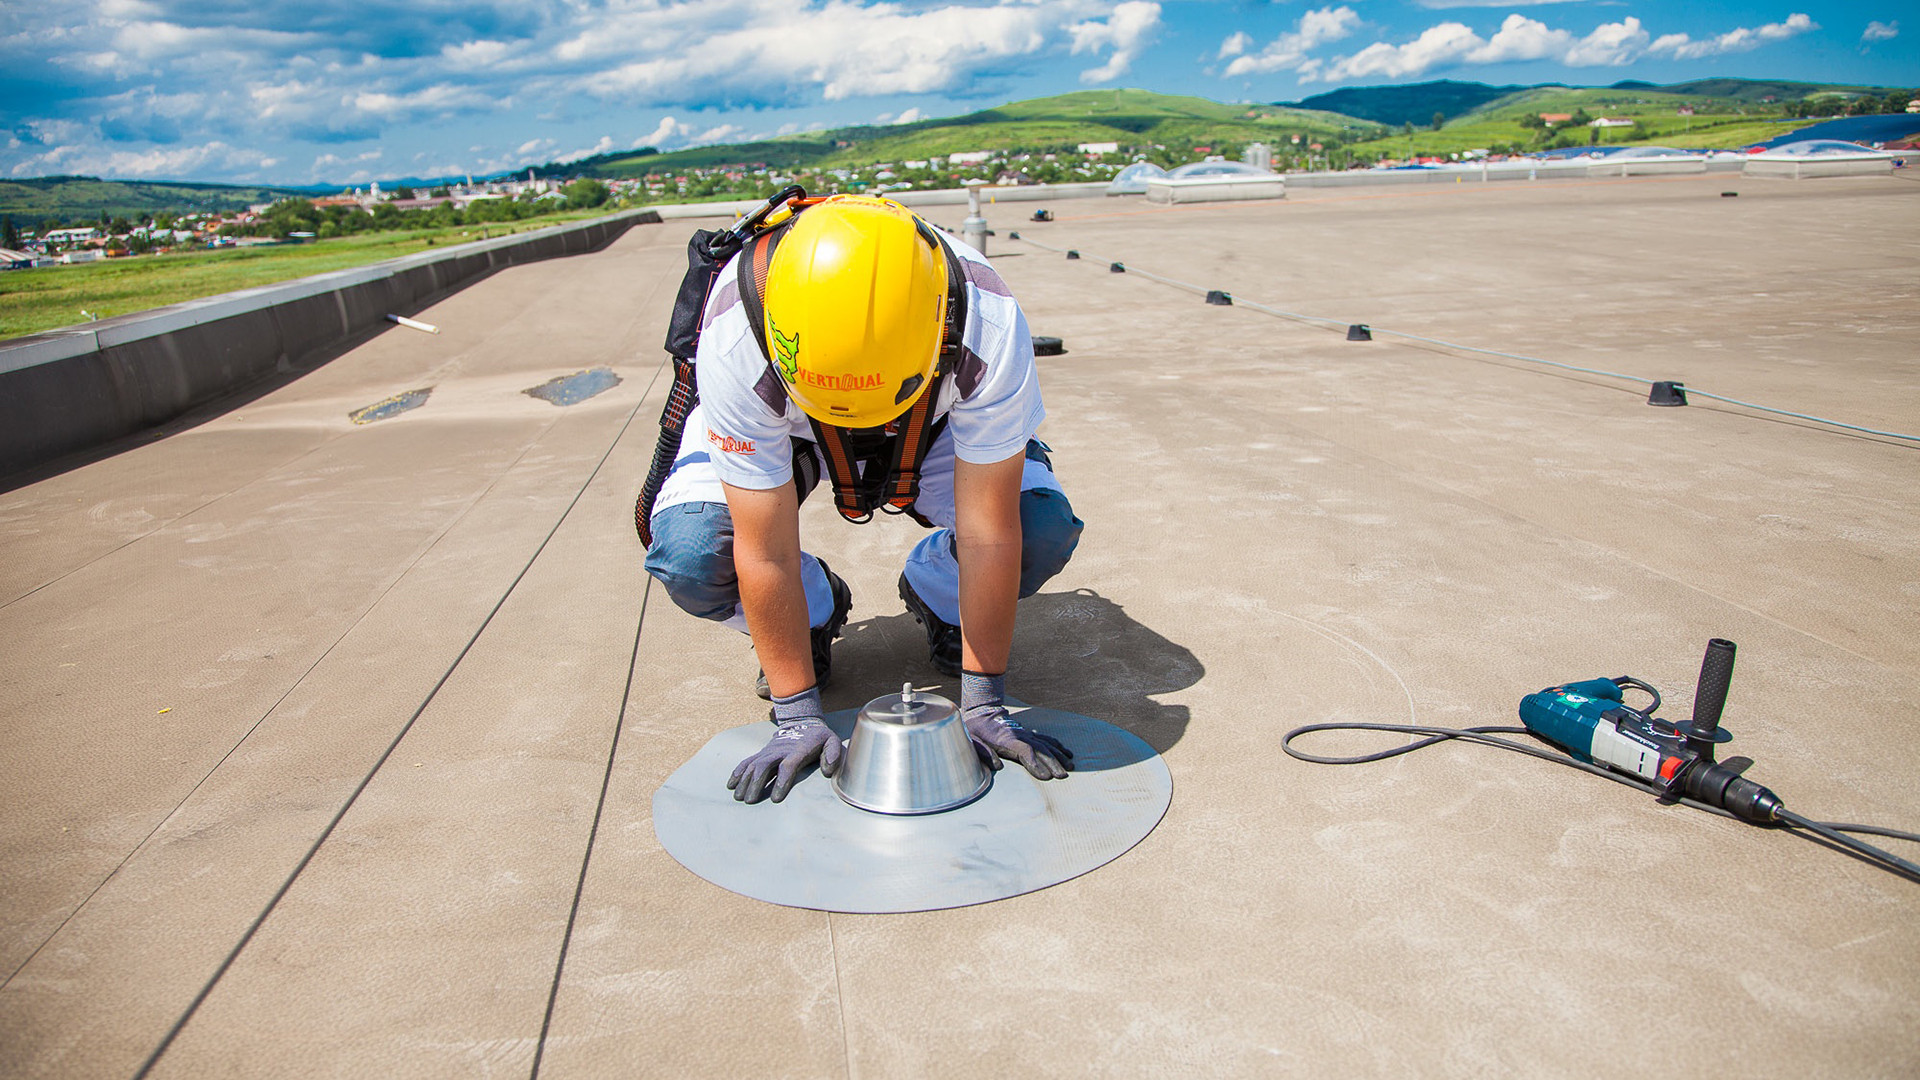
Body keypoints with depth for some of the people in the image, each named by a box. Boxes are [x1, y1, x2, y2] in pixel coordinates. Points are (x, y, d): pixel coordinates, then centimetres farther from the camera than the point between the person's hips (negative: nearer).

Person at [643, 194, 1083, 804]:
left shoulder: (989, 330, -39)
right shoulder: (735, 343, -39)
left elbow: (989, 535, -31)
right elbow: (766, 555, -31)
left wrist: (982, 702, -25)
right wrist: (797, 714, -25)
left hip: (936, 424, 1)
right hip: (777, 428, 0)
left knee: (1042, 529, -25)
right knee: (689, 557, -27)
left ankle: (938, 599, 10)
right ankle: (816, 615, 8)